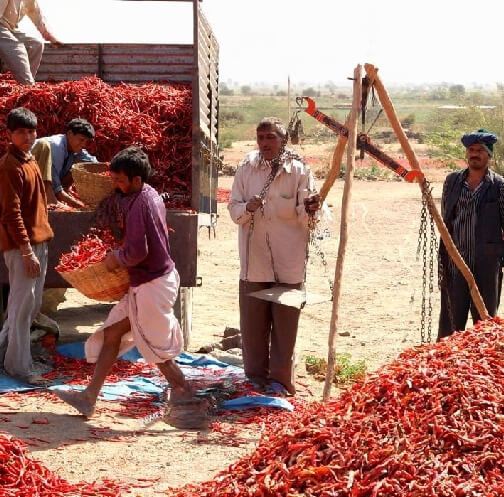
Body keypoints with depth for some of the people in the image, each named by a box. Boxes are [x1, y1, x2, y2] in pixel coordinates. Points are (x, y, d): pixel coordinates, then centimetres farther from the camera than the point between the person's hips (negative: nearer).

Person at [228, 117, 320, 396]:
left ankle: (280, 378, 15)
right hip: (254, 259, 2)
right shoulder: (246, 169, 3)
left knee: (285, 322, 4)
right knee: (253, 321, 8)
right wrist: (247, 208, -17)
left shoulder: (299, 171, -2)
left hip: (288, 260, -2)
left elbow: (304, 215, -3)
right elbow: (233, 208, 5)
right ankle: (255, 374, 23)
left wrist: (309, 209, -27)